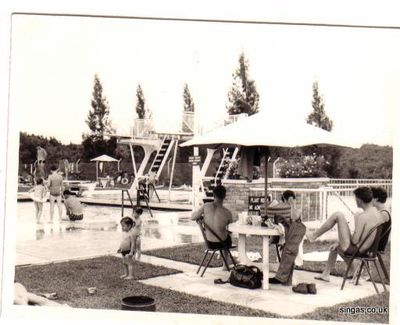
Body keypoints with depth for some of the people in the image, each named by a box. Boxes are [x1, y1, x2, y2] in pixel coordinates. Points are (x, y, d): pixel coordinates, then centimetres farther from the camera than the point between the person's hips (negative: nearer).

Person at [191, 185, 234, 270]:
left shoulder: (206, 206, -19)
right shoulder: (227, 213, -21)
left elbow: (192, 217, -10)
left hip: (209, 242, 2)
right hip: (221, 243, -2)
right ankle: (225, 265, 46)